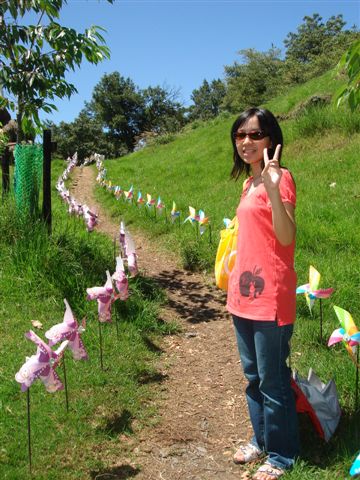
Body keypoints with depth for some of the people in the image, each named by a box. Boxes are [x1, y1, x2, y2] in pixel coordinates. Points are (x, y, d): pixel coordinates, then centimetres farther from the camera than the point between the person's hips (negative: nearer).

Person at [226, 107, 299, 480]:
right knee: (253, 375, 20)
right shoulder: (249, 182, 13)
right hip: (243, 293, 9)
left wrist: (273, 189, -33)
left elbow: (286, 237, -22)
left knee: (272, 380, 5)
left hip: (270, 296, -8)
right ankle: (261, 439, 38)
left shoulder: (280, 177, -11)